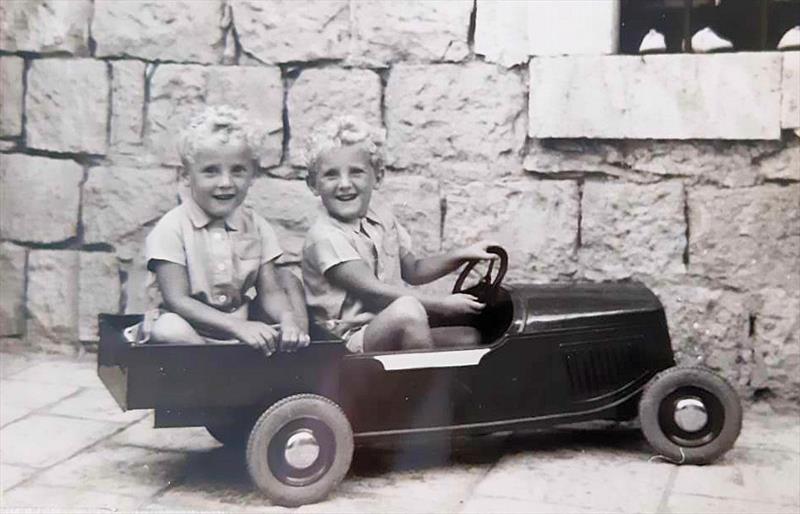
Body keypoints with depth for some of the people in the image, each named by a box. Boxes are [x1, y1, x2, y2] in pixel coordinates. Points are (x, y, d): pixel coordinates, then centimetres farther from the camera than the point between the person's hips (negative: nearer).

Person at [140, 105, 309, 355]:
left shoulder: (256, 227, 5)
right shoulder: (172, 228, -11)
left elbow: (270, 292, 0)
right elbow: (177, 301, -19)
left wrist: (287, 317, -26)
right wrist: (239, 326, -32)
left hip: (242, 332, 5)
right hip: (192, 334, -4)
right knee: (169, 328, -36)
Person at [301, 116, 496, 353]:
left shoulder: (381, 218, 12)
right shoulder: (326, 237, -14)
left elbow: (412, 271, 23)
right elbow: (373, 292, -21)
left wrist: (462, 255, 9)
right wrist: (441, 304, -22)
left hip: (397, 334, 8)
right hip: (351, 341, -8)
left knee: (470, 337, -4)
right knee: (408, 310, -34)